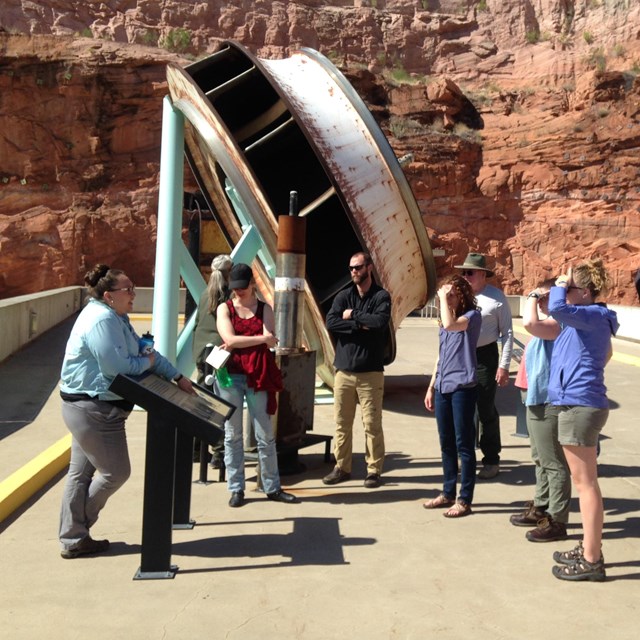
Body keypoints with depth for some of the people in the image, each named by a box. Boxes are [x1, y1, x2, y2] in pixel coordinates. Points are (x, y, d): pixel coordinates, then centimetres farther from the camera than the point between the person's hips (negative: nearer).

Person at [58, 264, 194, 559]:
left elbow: (144, 351, 15)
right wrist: (148, 362, -8)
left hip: (87, 407, 11)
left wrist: (177, 377, 10)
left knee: (81, 472, 13)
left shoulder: (116, 317, 14)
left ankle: (73, 538, 22)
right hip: (95, 409, -11)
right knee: (116, 472, 1)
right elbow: (117, 366, -27)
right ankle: (75, 533, 19)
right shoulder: (102, 320, -21)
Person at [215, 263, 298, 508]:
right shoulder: (225, 308, 5)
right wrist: (261, 338, -11)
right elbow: (230, 340, -11)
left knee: (265, 434, 5)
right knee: (232, 434, 5)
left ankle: (272, 487, 15)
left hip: (258, 377, 0)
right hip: (230, 376, 0)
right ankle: (236, 488, 15)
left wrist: (239, 342, -11)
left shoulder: (264, 309, 7)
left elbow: (270, 342, -8)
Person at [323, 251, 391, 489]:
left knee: (372, 424, -2)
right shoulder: (343, 296, 9)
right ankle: (342, 467, 18)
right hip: (344, 370, 3)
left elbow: (380, 321, -19)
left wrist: (353, 315, -8)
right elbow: (331, 323, -6)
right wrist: (360, 325, -13)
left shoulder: (381, 296, 0)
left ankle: (374, 470, 10)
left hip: (371, 371, -3)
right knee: (342, 423, 7)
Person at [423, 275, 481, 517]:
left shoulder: (472, 316, -7)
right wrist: (431, 387, 18)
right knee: (446, 444, 14)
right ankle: (448, 493, 24)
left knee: (464, 445, -2)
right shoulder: (444, 321, 16)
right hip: (442, 388, 8)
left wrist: (444, 298, -15)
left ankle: (464, 500, 5)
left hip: (462, 387, -8)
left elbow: (451, 324, -29)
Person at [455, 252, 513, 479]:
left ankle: (491, 460, 17)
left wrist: (504, 366, -10)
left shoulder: (496, 298, -6)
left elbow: (507, 333, -5)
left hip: (485, 357, -4)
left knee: (486, 410, 3)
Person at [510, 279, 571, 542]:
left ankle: (556, 521, 5)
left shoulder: (558, 323, -19)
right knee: (541, 461, 20)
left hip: (549, 403, -11)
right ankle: (540, 509, 33)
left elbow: (529, 323, -35)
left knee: (554, 464, -3)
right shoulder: (549, 323, 14)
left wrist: (532, 298, -22)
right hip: (537, 401, 11)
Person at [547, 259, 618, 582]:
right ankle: (589, 549, 27)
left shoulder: (595, 316, -14)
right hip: (576, 405, 10)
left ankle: (591, 561, 4)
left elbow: (557, 308, -29)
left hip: (581, 406, -10)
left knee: (585, 483, -4)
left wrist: (561, 284, -13)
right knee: (584, 481, 16)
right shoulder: (585, 319, 15)